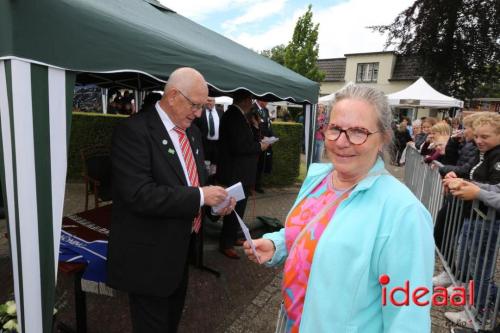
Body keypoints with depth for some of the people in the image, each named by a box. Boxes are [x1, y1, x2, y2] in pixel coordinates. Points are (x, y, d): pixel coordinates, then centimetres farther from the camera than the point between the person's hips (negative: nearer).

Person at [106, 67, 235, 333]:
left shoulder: (192, 132, 6)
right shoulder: (134, 130, -20)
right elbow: (139, 194, -29)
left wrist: (215, 197, -5)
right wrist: (200, 196, -26)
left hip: (182, 248, 8)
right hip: (149, 256, -7)